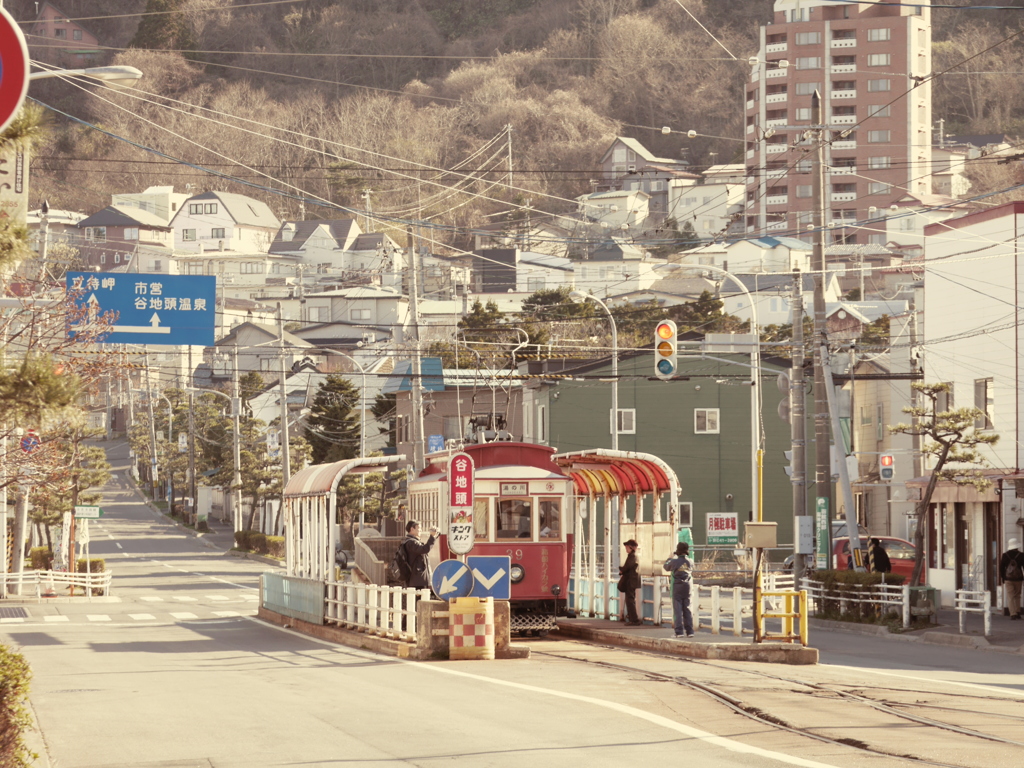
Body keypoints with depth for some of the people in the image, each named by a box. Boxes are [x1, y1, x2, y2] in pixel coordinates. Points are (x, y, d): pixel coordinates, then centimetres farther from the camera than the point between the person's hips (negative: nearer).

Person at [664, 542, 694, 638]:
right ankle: (689, 631, 8)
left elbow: (667, 567, 7)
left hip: (677, 586, -3)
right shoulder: (690, 561, -2)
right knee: (687, 609, 9)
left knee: (678, 609, -1)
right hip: (687, 586, 3)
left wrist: (668, 559, 29)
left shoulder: (674, 561, -11)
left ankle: (679, 631, -7)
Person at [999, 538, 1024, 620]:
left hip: (1008, 579, -1)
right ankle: (1017, 612, 13)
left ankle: (1013, 614, -10)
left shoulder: (1005, 555, -1)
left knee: (1010, 597, 0)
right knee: (1017, 596, 15)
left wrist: (1002, 578, 13)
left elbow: (1001, 567, 3)